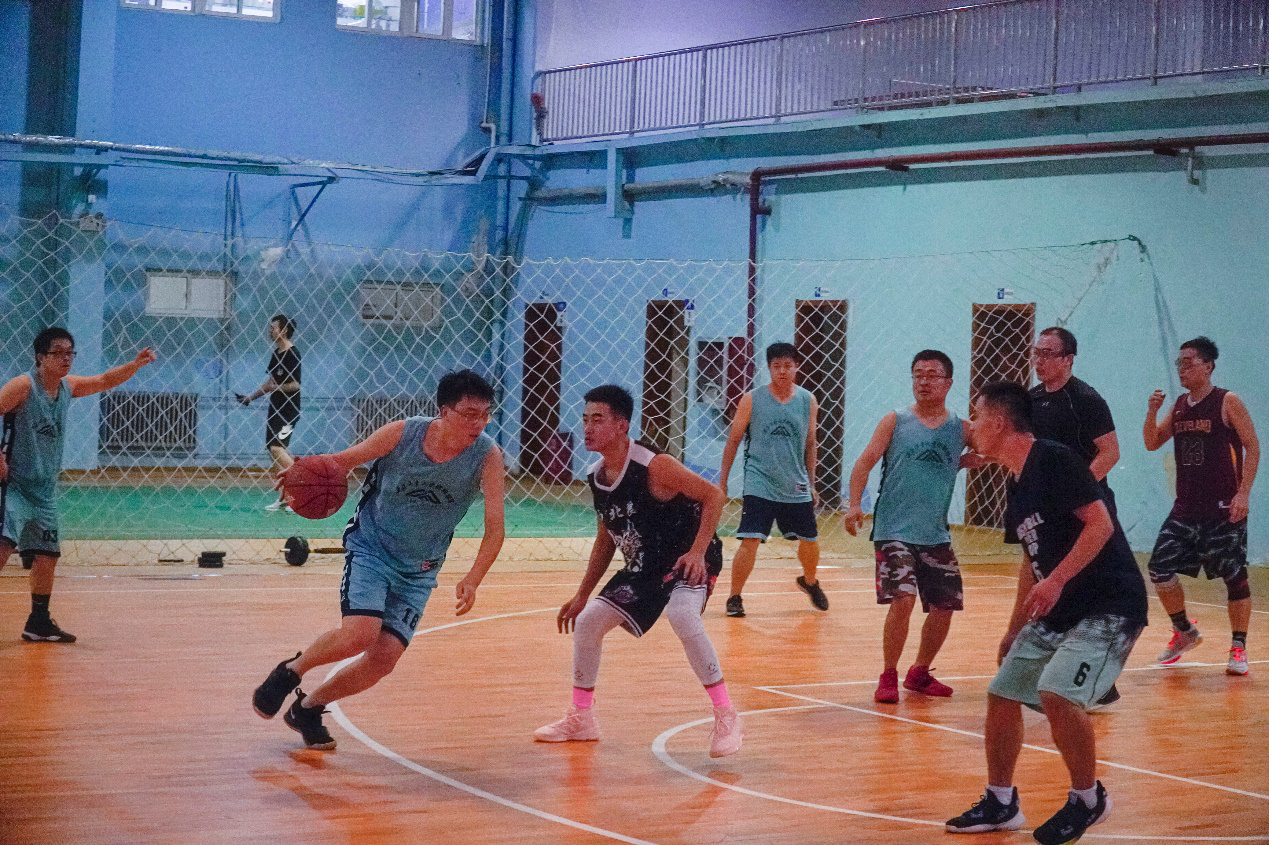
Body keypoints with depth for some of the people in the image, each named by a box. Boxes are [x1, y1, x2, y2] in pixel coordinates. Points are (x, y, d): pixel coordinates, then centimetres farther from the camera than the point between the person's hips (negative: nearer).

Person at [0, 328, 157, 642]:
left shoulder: (68, 386, 7)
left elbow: (105, 381, 19)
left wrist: (135, 364, 4)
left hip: (45, 489, 8)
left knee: (47, 556, 12)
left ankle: (39, 624, 25)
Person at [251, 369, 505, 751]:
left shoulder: (487, 455, -18)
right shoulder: (403, 433, -19)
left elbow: (495, 529, -19)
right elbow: (342, 461, -6)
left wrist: (472, 581, -33)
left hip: (419, 570, 2)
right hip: (370, 547, -2)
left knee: (385, 658, -7)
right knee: (360, 634, -24)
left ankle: (308, 708, 18)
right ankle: (289, 672, 6)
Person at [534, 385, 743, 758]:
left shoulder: (655, 467, -23)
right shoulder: (597, 477, 0)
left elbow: (713, 495, -19)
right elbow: (607, 538, 13)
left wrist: (698, 551, -27)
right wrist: (583, 594, 15)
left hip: (689, 560, -8)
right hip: (643, 566, 8)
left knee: (683, 618, -34)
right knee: (587, 622, 4)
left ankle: (727, 719, -21)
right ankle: (581, 718, 23)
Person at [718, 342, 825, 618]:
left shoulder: (807, 401, 2)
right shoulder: (751, 400, -6)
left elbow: (809, 445, 12)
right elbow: (733, 441, 2)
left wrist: (811, 485, 13)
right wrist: (722, 481, 2)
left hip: (796, 488, 3)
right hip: (759, 485, -3)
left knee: (810, 541, 12)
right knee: (749, 542, -13)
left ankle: (809, 582, 42)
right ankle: (734, 597, 2)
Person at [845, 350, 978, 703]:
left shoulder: (960, 429, 6)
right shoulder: (896, 421, 0)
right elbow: (866, 461, -6)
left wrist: (969, 460, -2)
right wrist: (854, 504, -20)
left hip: (936, 535, 4)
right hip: (894, 531, -4)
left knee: (945, 607, 6)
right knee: (903, 599, -18)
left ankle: (919, 673, 27)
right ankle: (888, 677, -3)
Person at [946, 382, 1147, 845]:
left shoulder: (1054, 460, -15)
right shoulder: (1016, 485, 13)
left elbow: (1101, 525, -22)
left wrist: (1057, 581, -29)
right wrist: (1015, 630, 23)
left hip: (1110, 605, -9)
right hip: (1055, 612, 10)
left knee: (1057, 693, -24)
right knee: (1002, 693, 7)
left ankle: (1089, 799, -3)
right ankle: (1000, 804, 23)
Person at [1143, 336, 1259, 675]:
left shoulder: (1228, 402, -8)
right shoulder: (1179, 405, 10)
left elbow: (1252, 446, -9)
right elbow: (1152, 443, 12)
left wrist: (1244, 493, -17)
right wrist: (1152, 413, -7)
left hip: (1223, 508, -6)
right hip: (1186, 508, 6)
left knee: (1234, 577, -2)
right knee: (1159, 569, 1)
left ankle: (1238, 648, 8)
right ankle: (1184, 632, 19)